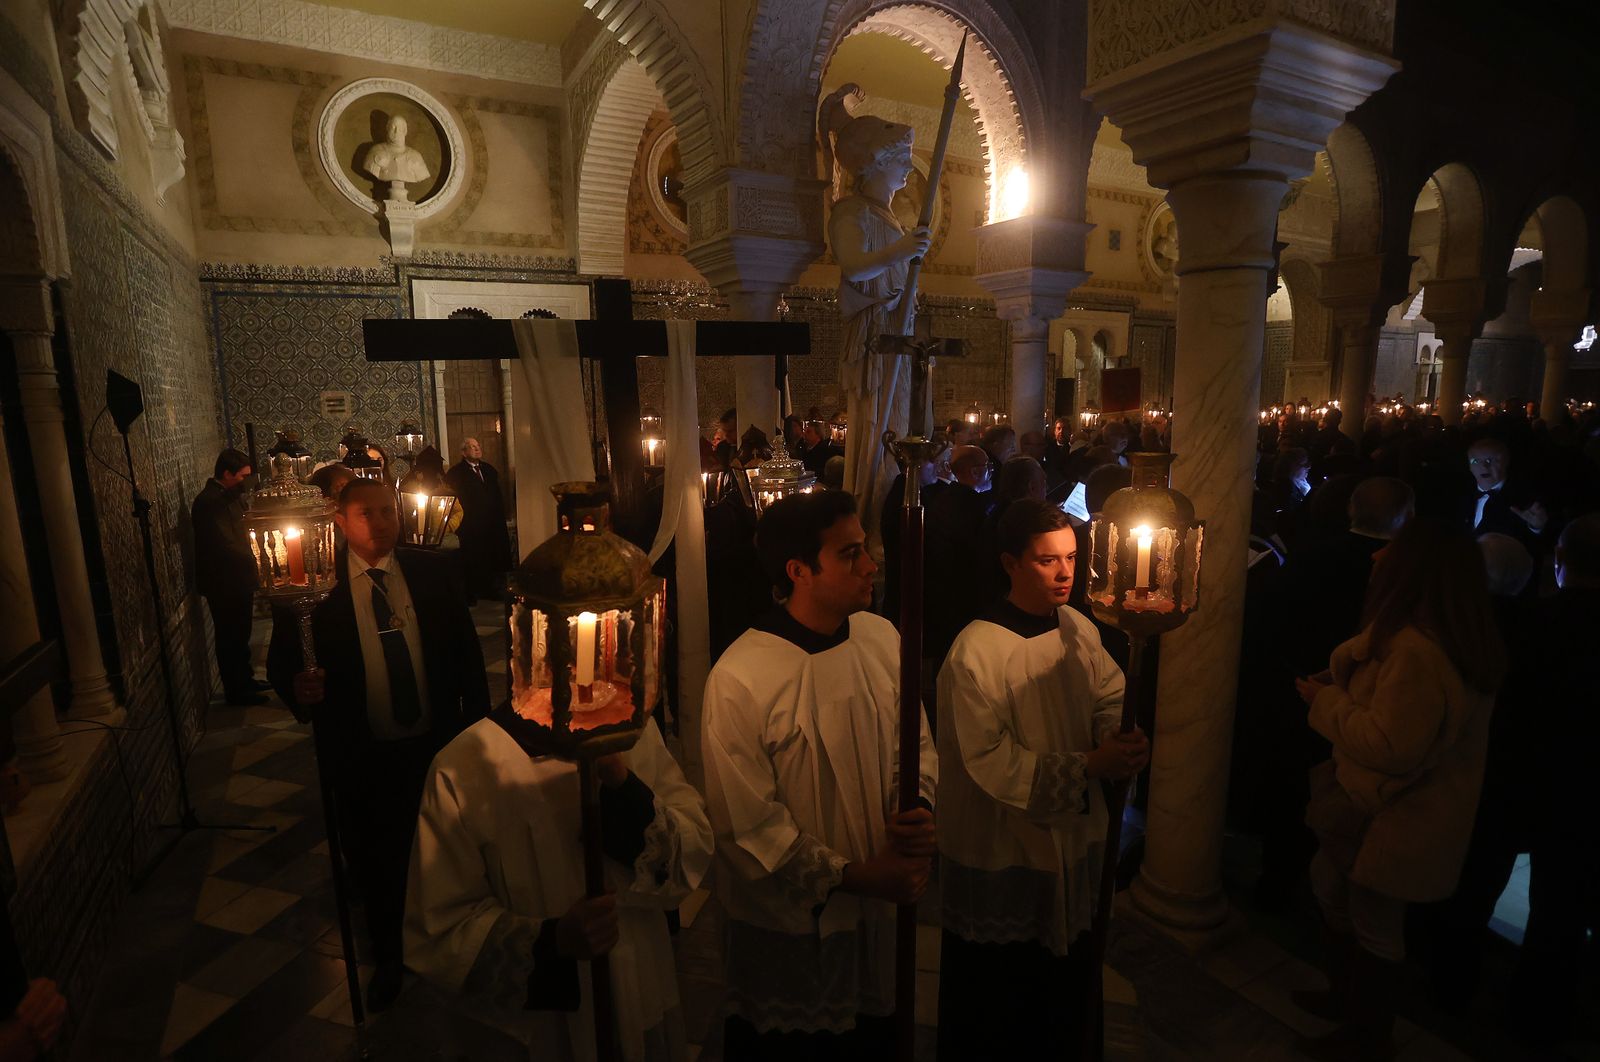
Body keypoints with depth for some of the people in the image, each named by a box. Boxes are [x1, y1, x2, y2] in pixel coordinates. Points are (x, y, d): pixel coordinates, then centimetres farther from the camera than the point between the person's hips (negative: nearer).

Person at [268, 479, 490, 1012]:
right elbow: (280, 662, -3)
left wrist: (478, 722, 0)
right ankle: (388, 958, 45)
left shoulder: (432, 571, -4)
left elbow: (467, 649, 1)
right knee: (376, 865, 18)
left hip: (439, 745, 1)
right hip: (362, 755, -1)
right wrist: (296, 687, -26)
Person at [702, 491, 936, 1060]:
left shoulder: (883, 638, -9)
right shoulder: (739, 679, -25)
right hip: (788, 924, -5)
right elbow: (749, 824, -19)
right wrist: (853, 876, -17)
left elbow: (916, 742, 4)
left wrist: (919, 809, -14)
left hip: (881, 906, 5)